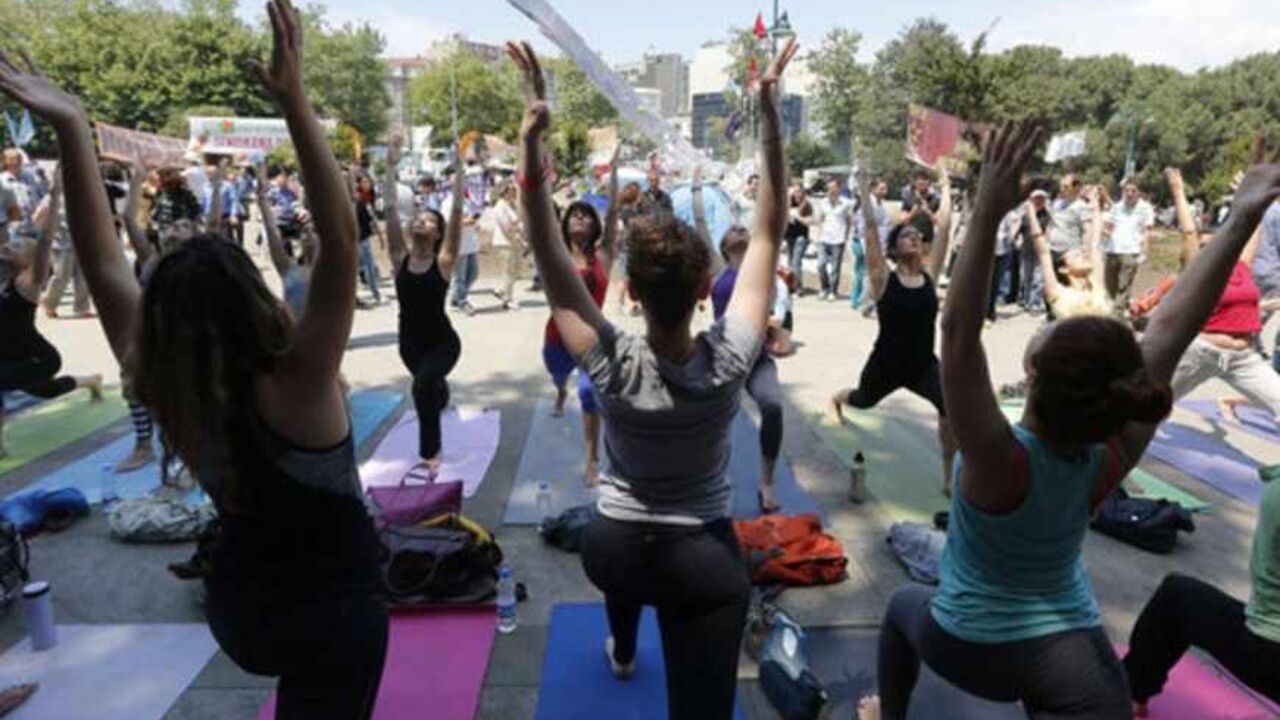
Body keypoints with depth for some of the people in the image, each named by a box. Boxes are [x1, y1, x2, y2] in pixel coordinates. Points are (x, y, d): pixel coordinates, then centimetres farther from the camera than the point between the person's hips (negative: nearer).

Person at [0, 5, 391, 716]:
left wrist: (71, 128, -14)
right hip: (333, 609, -5)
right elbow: (340, 241, -36)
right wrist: (296, 104, -37)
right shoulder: (295, 386, -29)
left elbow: (105, 265, -11)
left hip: (238, 610, 6)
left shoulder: (165, 393, -15)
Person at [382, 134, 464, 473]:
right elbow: (391, 211, -10)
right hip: (409, 342, 5)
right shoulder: (400, 258, -5)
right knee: (430, 385, 28)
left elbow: (456, 215, -21)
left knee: (423, 386, -30)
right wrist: (391, 167, -13)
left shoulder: (443, 261, -13)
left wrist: (458, 176, -24)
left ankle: (429, 453, -15)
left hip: (442, 341, -5)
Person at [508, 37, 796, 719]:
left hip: (611, 551, 3)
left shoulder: (611, 365, -24)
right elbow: (767, 237, -13)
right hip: (707, 559, -2)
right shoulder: (730, 360, -22)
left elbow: (550, 258, -21)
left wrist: (531, 143, -29)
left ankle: (622, 652, 66)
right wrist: (771, 119, -13)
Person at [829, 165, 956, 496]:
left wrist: (946, 189, 6)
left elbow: (944, 228, 1)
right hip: (887, 363, -2)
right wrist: (864, 189, -11)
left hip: (924, 363, 2)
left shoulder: (929, 273, -1)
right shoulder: (883, 278, -11)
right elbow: (871, 227, -14)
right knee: (862, 401, 23)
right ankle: (836, 398, 63)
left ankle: (949, 477, -6)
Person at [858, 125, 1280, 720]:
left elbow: (958, 332, -42)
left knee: (904, 604, 30)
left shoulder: (1000, 460, -31)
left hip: (971, 647, -2)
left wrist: (987, 213, -49)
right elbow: (1171, 328, -16)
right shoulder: (1107, 463, -19)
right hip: (1075, 652, 2)